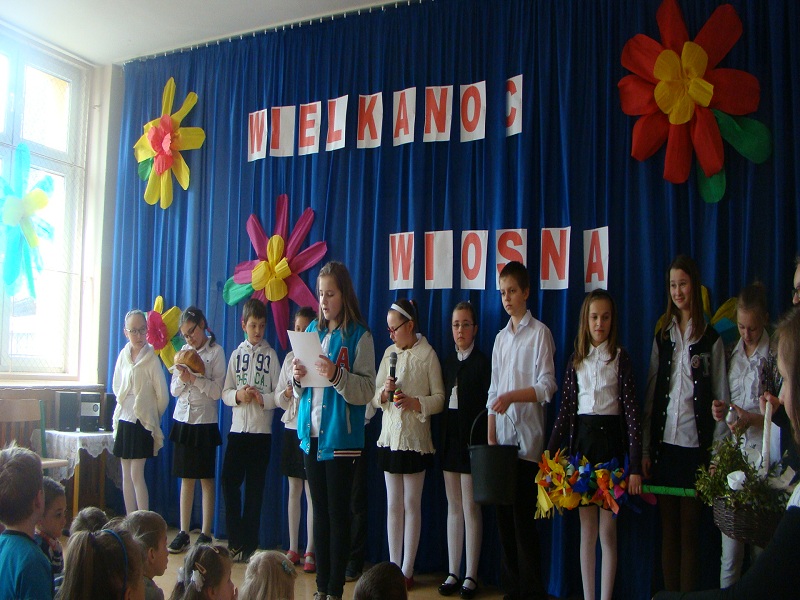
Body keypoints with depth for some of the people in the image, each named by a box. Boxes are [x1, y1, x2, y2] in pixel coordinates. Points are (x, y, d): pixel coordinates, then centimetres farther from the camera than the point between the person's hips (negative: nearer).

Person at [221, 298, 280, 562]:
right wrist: (238, 395, -11)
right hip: (237, 428, 3)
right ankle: (235, 541, 14)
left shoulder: (271, 355, 1)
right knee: (229, 481, -1)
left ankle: (248, 545, 14)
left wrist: (262, 398, -21)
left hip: (261, 430, -3)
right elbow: (225, 393, 9)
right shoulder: (236, 354, 11)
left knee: (255, 487, 3)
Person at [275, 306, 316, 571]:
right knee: (294, 490, 12)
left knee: (311, 491, -1)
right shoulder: (290, 358, 11)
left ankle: (309, 550, 9)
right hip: (292, 427, 5)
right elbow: (278, 397, 13)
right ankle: (293, 548, 21)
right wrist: (287, 393, -7)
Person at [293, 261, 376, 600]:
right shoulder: (312, 331, 11)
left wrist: (336, 375, -28)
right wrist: (298, 379, -6)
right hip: (312, 433, 6)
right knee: (319, 511, 12)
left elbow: (367, 390, -15)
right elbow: (302, 392, 15)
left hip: (340, 436, -6)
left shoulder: (359, 336, -7)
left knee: (338, 514, 1)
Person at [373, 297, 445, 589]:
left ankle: (407, 570, 11)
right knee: (393, 504, 10)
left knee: (412, 505, 4)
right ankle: (393, 566, 18)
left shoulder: (428, 354, -6)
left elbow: (439, 399, -7)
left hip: (415, 439, -5)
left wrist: (415, 403, -21)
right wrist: (384, 393, -10)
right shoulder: (389, 353, 9)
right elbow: (375, 397, 11)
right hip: (390, 436, 5)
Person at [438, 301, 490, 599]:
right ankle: (452, 573, 19)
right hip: (450, 438, 6)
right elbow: (443, 399, 10)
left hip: (471, 440, -6)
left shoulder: (482, 362, -7)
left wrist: (481, 441, -17)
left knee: (471, 508, 1)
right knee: (453, 507, 11)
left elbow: (487, 405, -11)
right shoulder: (448, 361, 12)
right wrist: (443, 437, 3)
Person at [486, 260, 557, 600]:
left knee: (523, 518, -4)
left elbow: (547, 387, -10)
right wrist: (490, 436, 8)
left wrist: (512, 396, -23)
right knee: (504, 515, 8)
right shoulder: (501, 337, 17)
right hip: (502, 440, 6)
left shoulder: (539, 332, -3)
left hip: (527, 441, -6)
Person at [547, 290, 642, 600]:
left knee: (608, 531, 1)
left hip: (610, 439, -4)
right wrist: (550, 455, 4)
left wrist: (635, 467, -14)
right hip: (581, 439, 4)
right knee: (586, 528, 10)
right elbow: (566, 409, 8)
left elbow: (632, 411, -9)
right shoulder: (576, 360, 7)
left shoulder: (620, 357, -4)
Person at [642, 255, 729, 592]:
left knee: (690, 530, 3)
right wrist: (645, 449, 7)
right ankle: (668, 594, 18)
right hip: (664, 443, 4)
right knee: (668, 529, 10)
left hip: (695, 445, -3)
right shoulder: (662, 337, 11)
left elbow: (721, 398, 0)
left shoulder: (711, 340, 0)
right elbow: (651, 395, 11)